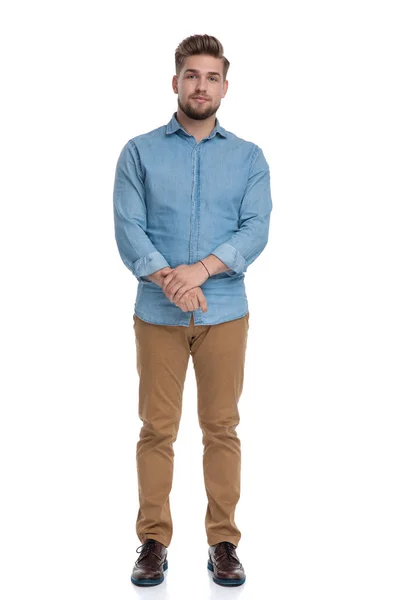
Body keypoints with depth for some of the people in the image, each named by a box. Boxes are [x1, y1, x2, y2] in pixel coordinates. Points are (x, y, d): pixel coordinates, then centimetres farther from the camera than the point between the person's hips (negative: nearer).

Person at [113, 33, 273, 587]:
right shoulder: (139, 152, 5)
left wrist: (201, 269, -20)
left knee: (221, 428, 6)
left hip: (226, 313, 1)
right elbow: (127, 228, -5)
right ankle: (154, 541, 17)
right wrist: (166, 278, -21)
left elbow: (256, 229, -5)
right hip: (157, 313, 0)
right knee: (157, 430, 4)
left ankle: (223, 542, 17)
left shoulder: (249, 157, 8)